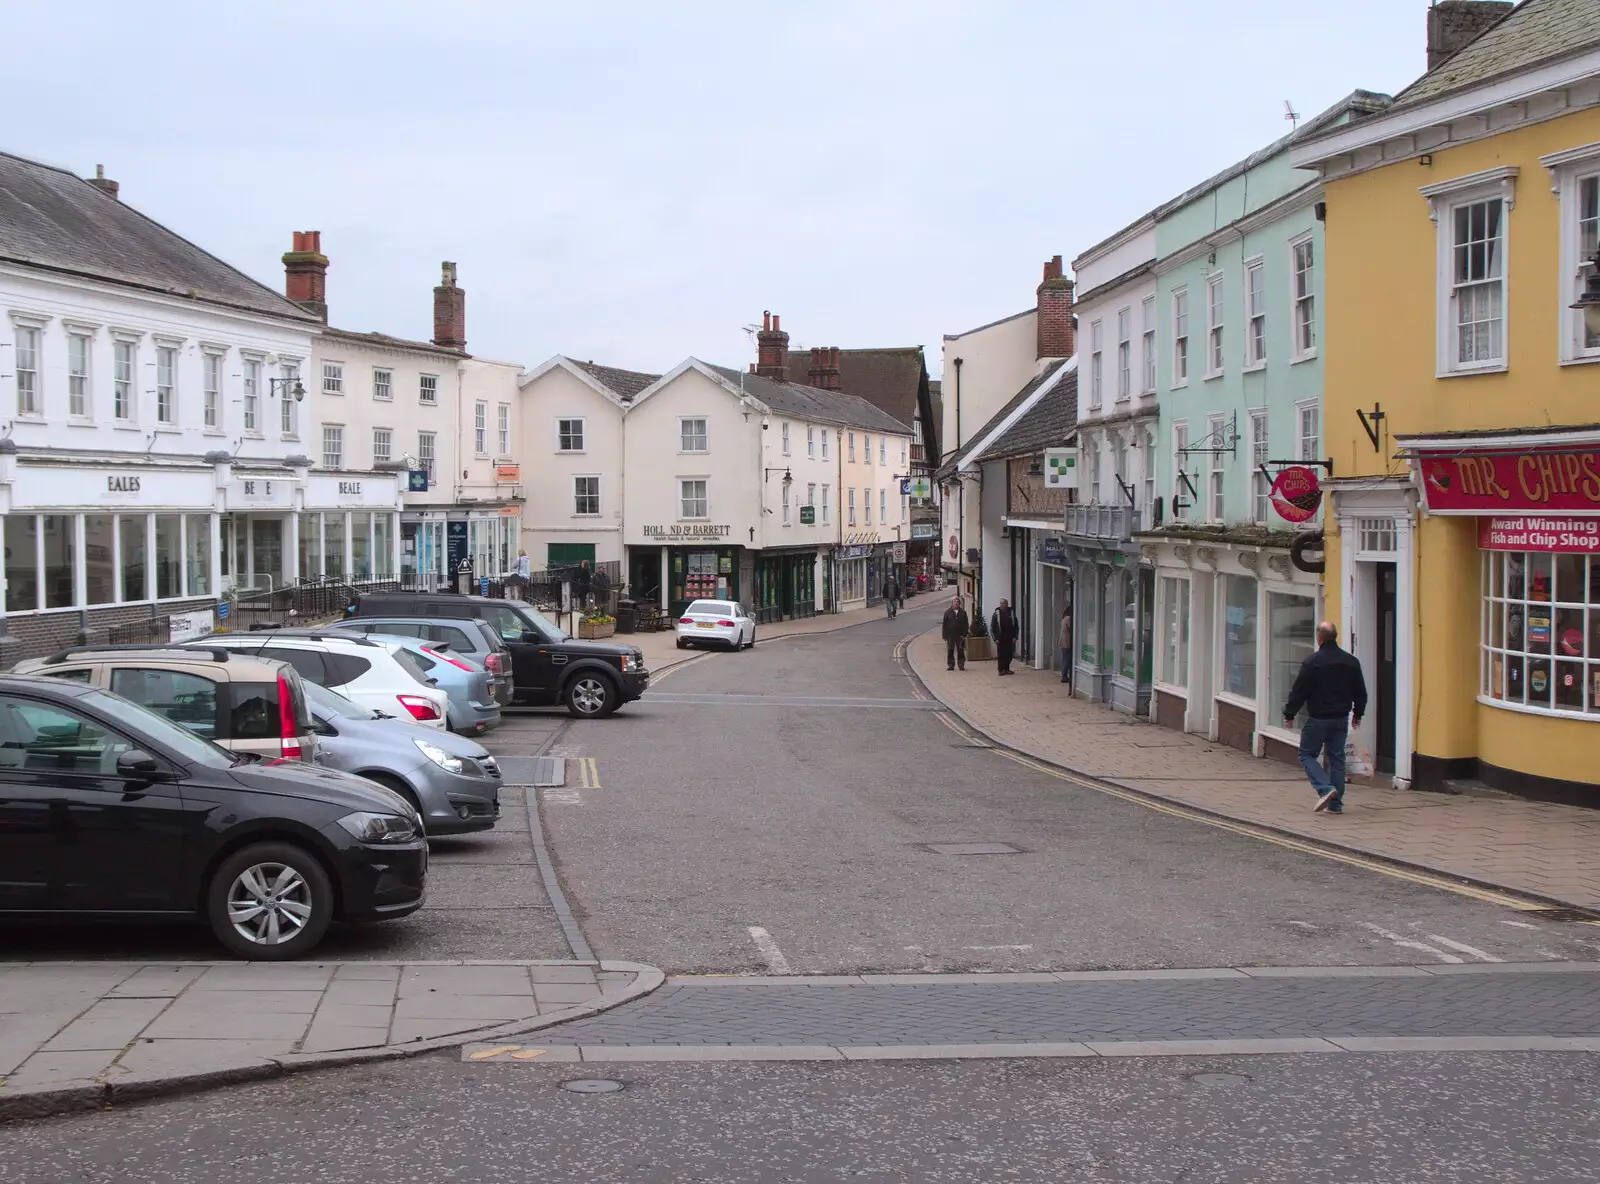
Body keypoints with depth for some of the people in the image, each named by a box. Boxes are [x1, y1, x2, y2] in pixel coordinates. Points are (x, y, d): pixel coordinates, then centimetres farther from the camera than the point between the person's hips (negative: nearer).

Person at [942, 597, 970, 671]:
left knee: (961, 651, 2)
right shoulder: (948, 612, 5)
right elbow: (944, 625, 4)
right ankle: (950, 665, 7)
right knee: (950, 651, 2)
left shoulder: (963, 612, 6)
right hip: (950, 635, 0)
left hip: (960, 635, 0)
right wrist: (944, 634, -2)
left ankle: (961, 665, 7)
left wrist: (964, 634, -4)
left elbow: (966, 625, 6)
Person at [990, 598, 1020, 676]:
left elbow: (1016, 626, 11)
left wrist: (1015, 637, 2)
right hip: (1000, 639, -2)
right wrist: (995, 639, -7)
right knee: (1001, 655, -2)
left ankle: (1006, 669, 14)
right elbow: (992, 628, -1)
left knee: (1009, 654, 3)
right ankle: (1001, 670, 4)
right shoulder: (996, 614, -1)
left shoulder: (1011, 613, 7)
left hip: (1010, 638, 2)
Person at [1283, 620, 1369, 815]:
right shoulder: (1351, 661, 6)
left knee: (1307, 755, 6)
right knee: (1337, 758, 10)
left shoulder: (1312, 662, -12)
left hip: (1318, 719, -5)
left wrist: (1289, 714, 0)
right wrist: (1357, 714, 27)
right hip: (1341, 719, 5)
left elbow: (1299, 692, -10)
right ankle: (1336, 803, 9)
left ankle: (1325, 788, -14)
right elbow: (1360, 692, 14)